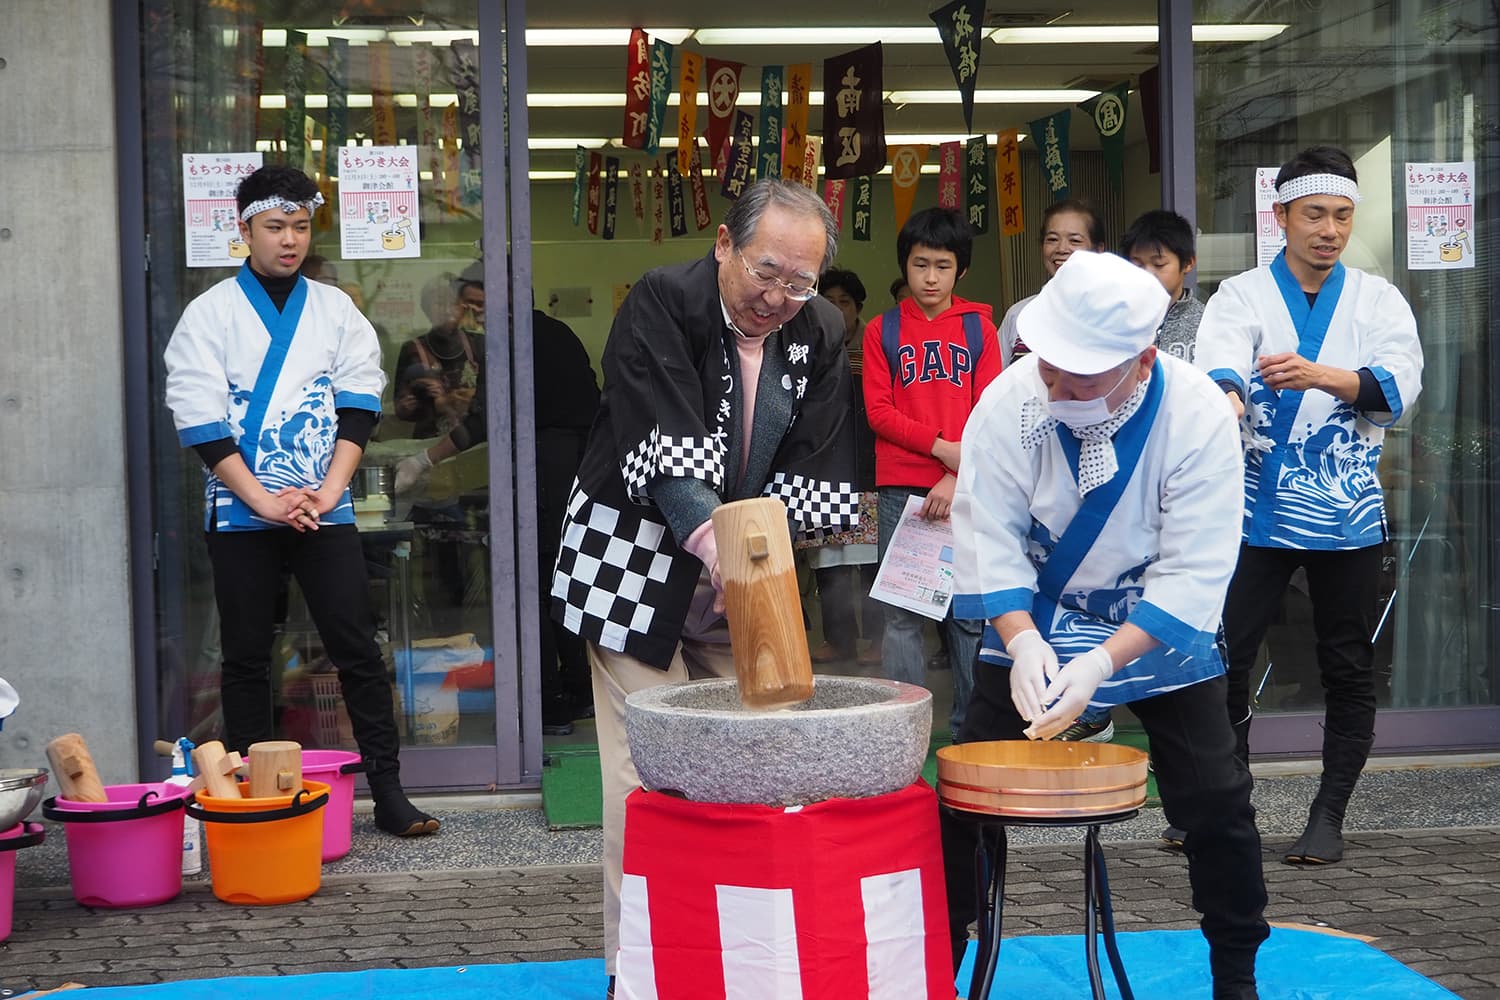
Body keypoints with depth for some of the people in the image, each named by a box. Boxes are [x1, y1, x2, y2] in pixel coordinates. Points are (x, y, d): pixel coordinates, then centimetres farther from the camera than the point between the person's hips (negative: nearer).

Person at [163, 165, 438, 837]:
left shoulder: (335, 310, 9)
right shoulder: (210, 314, 1)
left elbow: (359, 405, 3)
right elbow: (200, 419, -6)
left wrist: (328, 491, -10)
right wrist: (264, 500, -13)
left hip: (325, 509, 1)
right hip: (240, 513, -1)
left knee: (358, 651, -2)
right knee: (246, 658, 5)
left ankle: (389, 793, 2)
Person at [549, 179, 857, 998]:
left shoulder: (819, 332, 0)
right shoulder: (660, 303, -16)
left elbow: (812, 467, -2)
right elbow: (665, 443, -28)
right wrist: (713, 539, -41)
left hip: (742, 575, 5)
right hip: (637, 568, -5)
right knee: (647, 766, -7)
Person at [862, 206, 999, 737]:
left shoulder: (978, 327, 9)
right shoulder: (882, 330, 10)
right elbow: (878, 411, 2)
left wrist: (959, 479, -10)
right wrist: (942, 447, -10)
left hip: (965, 490, 0)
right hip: (901, 489, 0)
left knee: (969, 612, 1)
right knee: (901, 613, -1)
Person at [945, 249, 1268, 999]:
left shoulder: (1199, 415, -25)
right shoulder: (1011, 399, -22)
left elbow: (1194, 574, -25)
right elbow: (990, 537, -16)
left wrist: (1101, 664, -34)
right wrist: (1022, 640, -31)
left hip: (1160, 630, -1)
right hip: (1032, 626, 1)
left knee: (1216, 805, 0)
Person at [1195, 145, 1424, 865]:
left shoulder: (1378, 300, 5)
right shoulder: (1242, 296, 1)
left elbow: (1399, 384, -13)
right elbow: (1219, 361, -20)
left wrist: (1318, 375, -31)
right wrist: (1227, 397, -44)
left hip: (1347, 513, 1)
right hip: (1258, 513, -1)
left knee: (1348, 668, 6)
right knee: (1224, 657, -1)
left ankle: (1328, 814, 19)